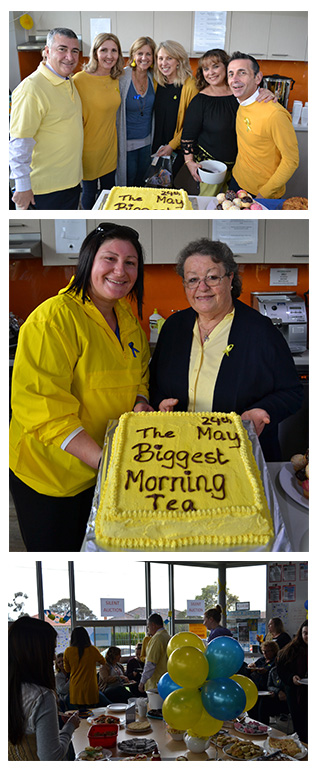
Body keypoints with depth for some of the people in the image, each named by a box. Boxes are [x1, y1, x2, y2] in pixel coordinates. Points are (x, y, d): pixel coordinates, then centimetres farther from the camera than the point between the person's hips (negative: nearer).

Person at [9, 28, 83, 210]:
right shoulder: (31, 89, -21)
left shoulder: (69, 82, 9)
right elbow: (19, 144, -22)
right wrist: (23, 187, -21)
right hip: (48, 188, -9)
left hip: (72, 179, 9)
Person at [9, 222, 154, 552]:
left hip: (103, 473, 7)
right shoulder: (55, 317, -20)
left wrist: (140, 402, -3)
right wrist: (101, 459, -30)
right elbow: (41, 407, -25)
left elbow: (138, 374, 22)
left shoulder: (129, 320, 6)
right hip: (49, 472, -7)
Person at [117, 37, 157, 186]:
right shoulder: (122, 77, -15)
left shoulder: (153, 78, 1)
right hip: (126, 142, -5)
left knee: (141, 184, 15)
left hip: (146, 141, 5)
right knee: (126, 183, 4)